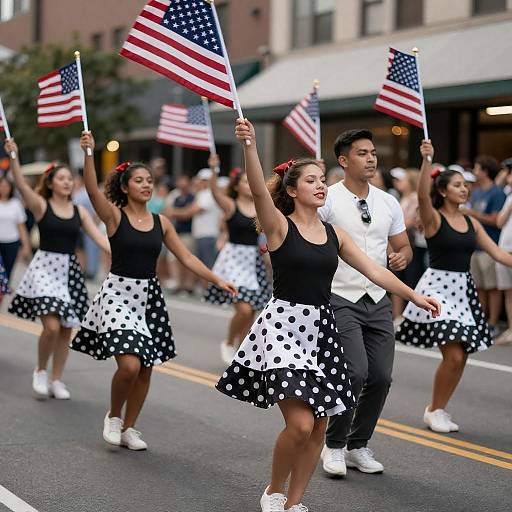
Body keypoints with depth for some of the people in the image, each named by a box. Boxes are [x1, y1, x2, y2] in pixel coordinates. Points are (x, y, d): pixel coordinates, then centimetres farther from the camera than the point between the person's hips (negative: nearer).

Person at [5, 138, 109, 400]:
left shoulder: (79, 211, 7)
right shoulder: (41, 205, -3)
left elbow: (98, 236, 2)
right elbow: (21, 184, -20)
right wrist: (13, 156, -34)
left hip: (70, 270, 4)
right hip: (45, 267, -4)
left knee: (66, 328, 5)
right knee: (51, 326, -16)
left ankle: (56, 379, 20)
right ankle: (40, 371, 9)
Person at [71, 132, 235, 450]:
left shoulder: (161, 222, 7)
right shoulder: (114, 216, -5)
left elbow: (186, 257, 9)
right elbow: (92, 188, -22)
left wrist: (217, 280, 1)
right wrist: (88, 153, -35)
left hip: (149, 296, 5)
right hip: (118, 293, -5)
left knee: (146, 370, 7)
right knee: (129, 364, -18)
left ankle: (129, 428, 25)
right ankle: (113, 417, 9)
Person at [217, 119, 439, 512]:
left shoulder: (333, 234, 11)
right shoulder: (279, 225, -5)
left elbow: (373, 269, 13)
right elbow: (258, 190, -23)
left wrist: (413, 295, 9)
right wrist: (249, 145, -37)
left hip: (321, 328, 6)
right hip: (284, 324, -6)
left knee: (319, 427, 5)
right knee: (300, 424, -16)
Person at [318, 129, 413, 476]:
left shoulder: (389, 203, 10)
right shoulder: (328, 200, -7)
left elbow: (404, 247, 18)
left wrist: (402, 257, -5)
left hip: (379, 300, 6)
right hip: (341, 299, -6)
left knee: (381, 377, 3)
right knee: (355, 372, -17)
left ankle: (358, 446, 23)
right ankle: (334, 446, 5)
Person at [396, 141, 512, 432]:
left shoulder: (472, 223, 10)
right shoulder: (434, 219, -7)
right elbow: (422, 195, -28)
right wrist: (427, 160, -37)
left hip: (464, 289, 6)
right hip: (438, 287, -6)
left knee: (461, 358, 6)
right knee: (453, 355, -13)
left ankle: (439, 409, 23)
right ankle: (434, 411, 7)